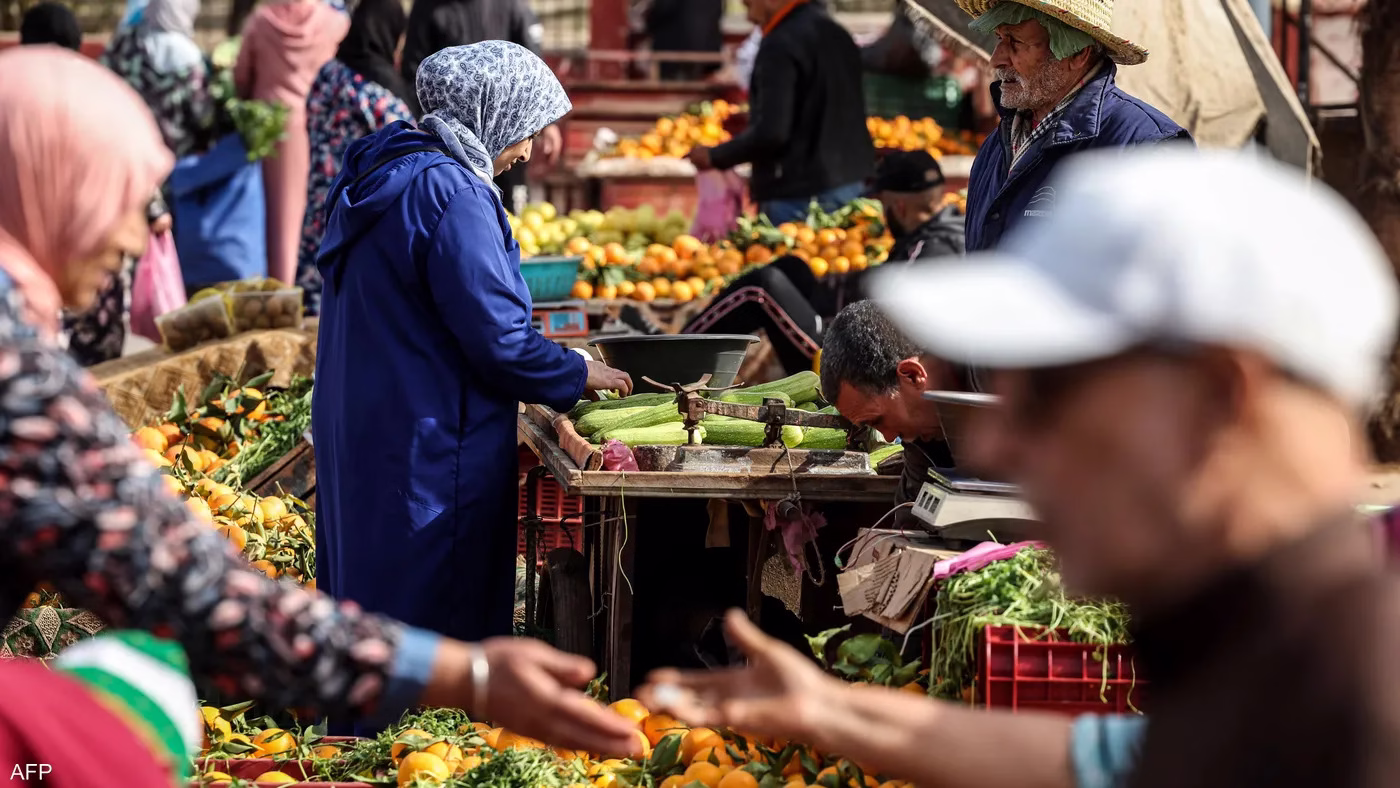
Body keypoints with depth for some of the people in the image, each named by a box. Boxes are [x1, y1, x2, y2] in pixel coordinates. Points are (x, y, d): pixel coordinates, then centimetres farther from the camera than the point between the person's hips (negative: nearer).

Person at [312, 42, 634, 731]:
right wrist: (579, 375, -3)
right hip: (430, 438, -10)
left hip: (355, 429, 10)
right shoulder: (452, 195, -19)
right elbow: (498, 338, -20)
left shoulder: (379, 172, 10)